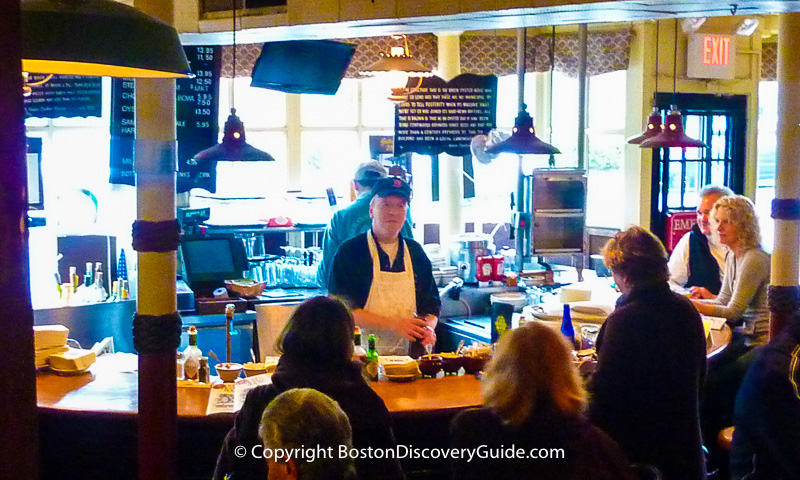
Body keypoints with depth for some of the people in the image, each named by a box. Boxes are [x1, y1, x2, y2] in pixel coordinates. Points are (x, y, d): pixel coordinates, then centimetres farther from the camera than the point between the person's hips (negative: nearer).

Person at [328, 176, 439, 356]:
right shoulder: (349, 251, 1)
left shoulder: (415, 252, 16)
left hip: (407, 353, 4)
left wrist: (428, 327, -1)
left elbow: (431, 303, 22)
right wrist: (392, 323, -13)